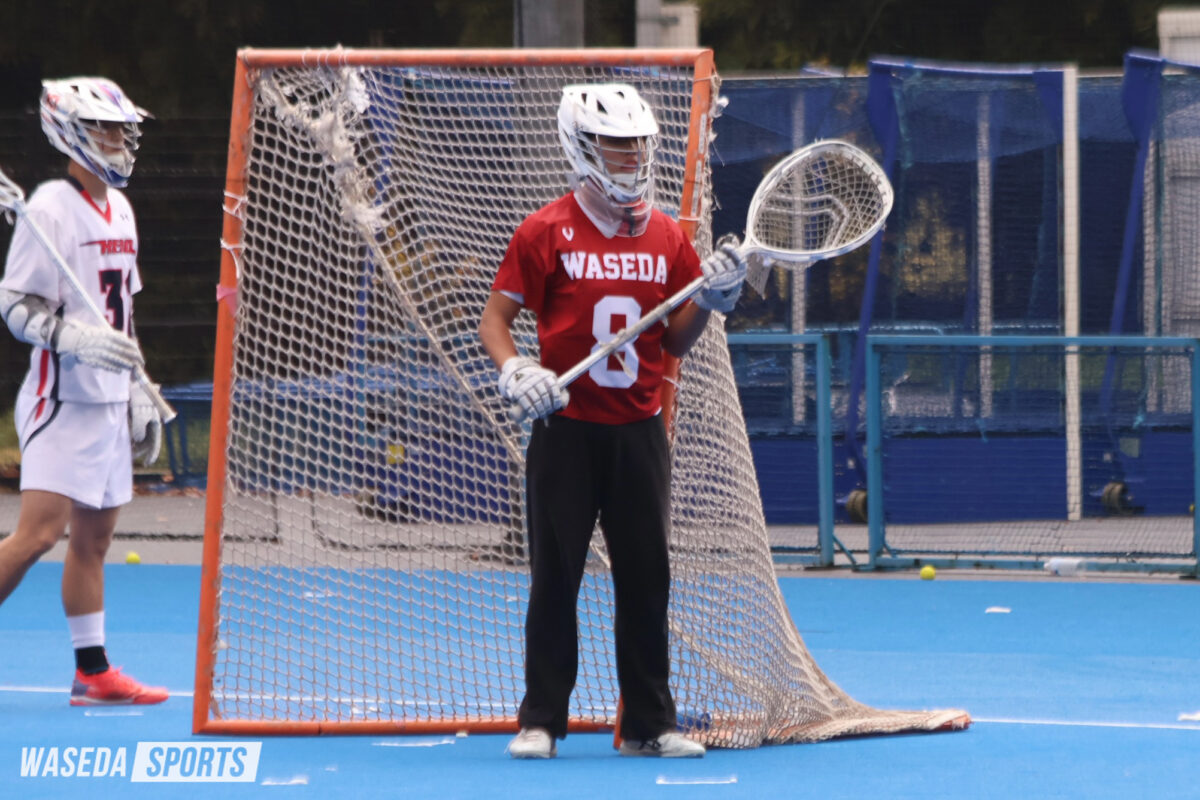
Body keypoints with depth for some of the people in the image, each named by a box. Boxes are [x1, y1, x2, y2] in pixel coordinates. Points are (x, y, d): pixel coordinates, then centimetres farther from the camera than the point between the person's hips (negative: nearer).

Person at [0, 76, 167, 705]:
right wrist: (77, 338, -28)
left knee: (94, 537, 9)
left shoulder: (119, 209, 15)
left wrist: (137, 394, 21)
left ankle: (93, 671, 12)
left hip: (106, 402, 8)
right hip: (61, 399, -8)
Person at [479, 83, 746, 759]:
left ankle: (650, 723, 12)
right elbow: (495, 318, -1)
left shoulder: (667, 236, 7)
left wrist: (712, 298, -7)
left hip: (639, 431, 3)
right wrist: (516, 372, -19)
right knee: (556, 578, 0)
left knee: (647, 578, 4)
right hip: (567, 431, -3)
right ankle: (541, 722, 7)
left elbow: (676, 343, 10)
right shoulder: (547, 232, -4)